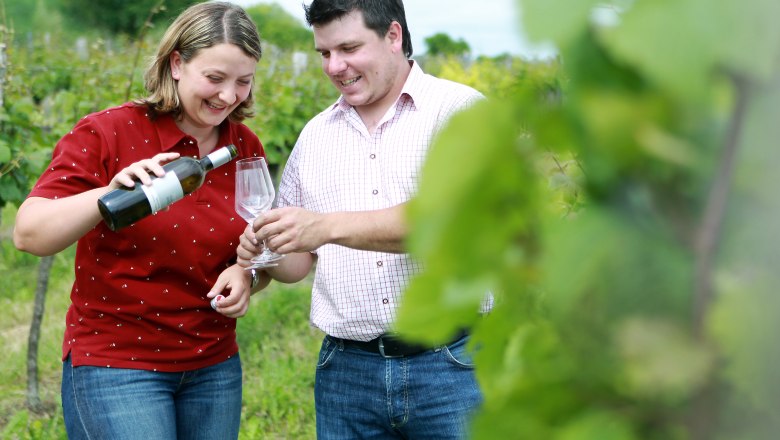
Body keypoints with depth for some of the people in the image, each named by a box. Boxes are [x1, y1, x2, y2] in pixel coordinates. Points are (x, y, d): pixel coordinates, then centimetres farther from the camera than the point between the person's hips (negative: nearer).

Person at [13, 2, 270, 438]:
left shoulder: (247, 148, 4)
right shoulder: (108, 134, -10)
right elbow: (28, 234, -18)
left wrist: (247, 274, -9)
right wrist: (110, 193, -34)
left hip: (214, 366, 5)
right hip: (115, 362, -5)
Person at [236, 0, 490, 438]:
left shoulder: (459, 109, -3)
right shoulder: (316, 134, 13)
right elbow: (299, 262, 18)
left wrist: (327, 227, -27)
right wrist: (267, 254, -5)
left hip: (450, 364, -4)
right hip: (347, 368, 4)